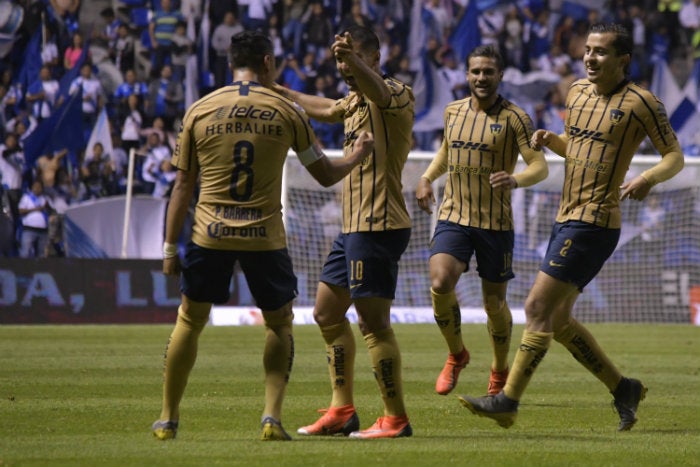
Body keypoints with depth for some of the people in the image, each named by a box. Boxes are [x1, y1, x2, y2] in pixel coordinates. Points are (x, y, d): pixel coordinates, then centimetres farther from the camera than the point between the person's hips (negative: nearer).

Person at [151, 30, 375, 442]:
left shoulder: (200, 111, 3)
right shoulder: (287, 112, 1)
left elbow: (184, 185, 5)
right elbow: (326, 174, 7)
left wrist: (170, 246, 10)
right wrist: (357, 156, 28)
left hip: (210, 236, 1)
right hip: (265, 237, -1)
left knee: (190, 319, 16)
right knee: (280, 323, 16)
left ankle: (168, 420, 17)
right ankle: (273, 417, 2)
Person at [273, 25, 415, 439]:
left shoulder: (397, 95, -12)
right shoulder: (355, 100, 17)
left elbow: (378, 91, -37)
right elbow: (326, 109, 39)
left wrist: (353, 59, -58)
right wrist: (285, 94, 50)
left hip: (379, 226, -10)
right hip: (354, 226, 10)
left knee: (374, 321, -11)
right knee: (327, 312, 15)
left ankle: (396, 420, -6)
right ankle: (342, 412, 20)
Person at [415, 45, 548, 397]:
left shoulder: (513, 118, -6)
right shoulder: (453, 112, 8)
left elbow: (540, 166, -12)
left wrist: (516, 179, -33)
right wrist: (427, 178, 10)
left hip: (496, 222, -3)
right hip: (453, 217, 3)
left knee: (495, 302, 5)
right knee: (440, 283, -20)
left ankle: (500, 371, 30)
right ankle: (456, 354, 5)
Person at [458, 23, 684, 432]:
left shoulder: (640, 103, -9)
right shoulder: (578, 92, 13)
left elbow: (675, 156, -4)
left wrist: (648, 179, -25)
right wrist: (549, 140, 5)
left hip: (594, 224, -9)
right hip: (567, 220, 9)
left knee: (538, 309, -13)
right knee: (558, 320, 10)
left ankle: (509, 400, -10)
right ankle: (623, 389, 22)